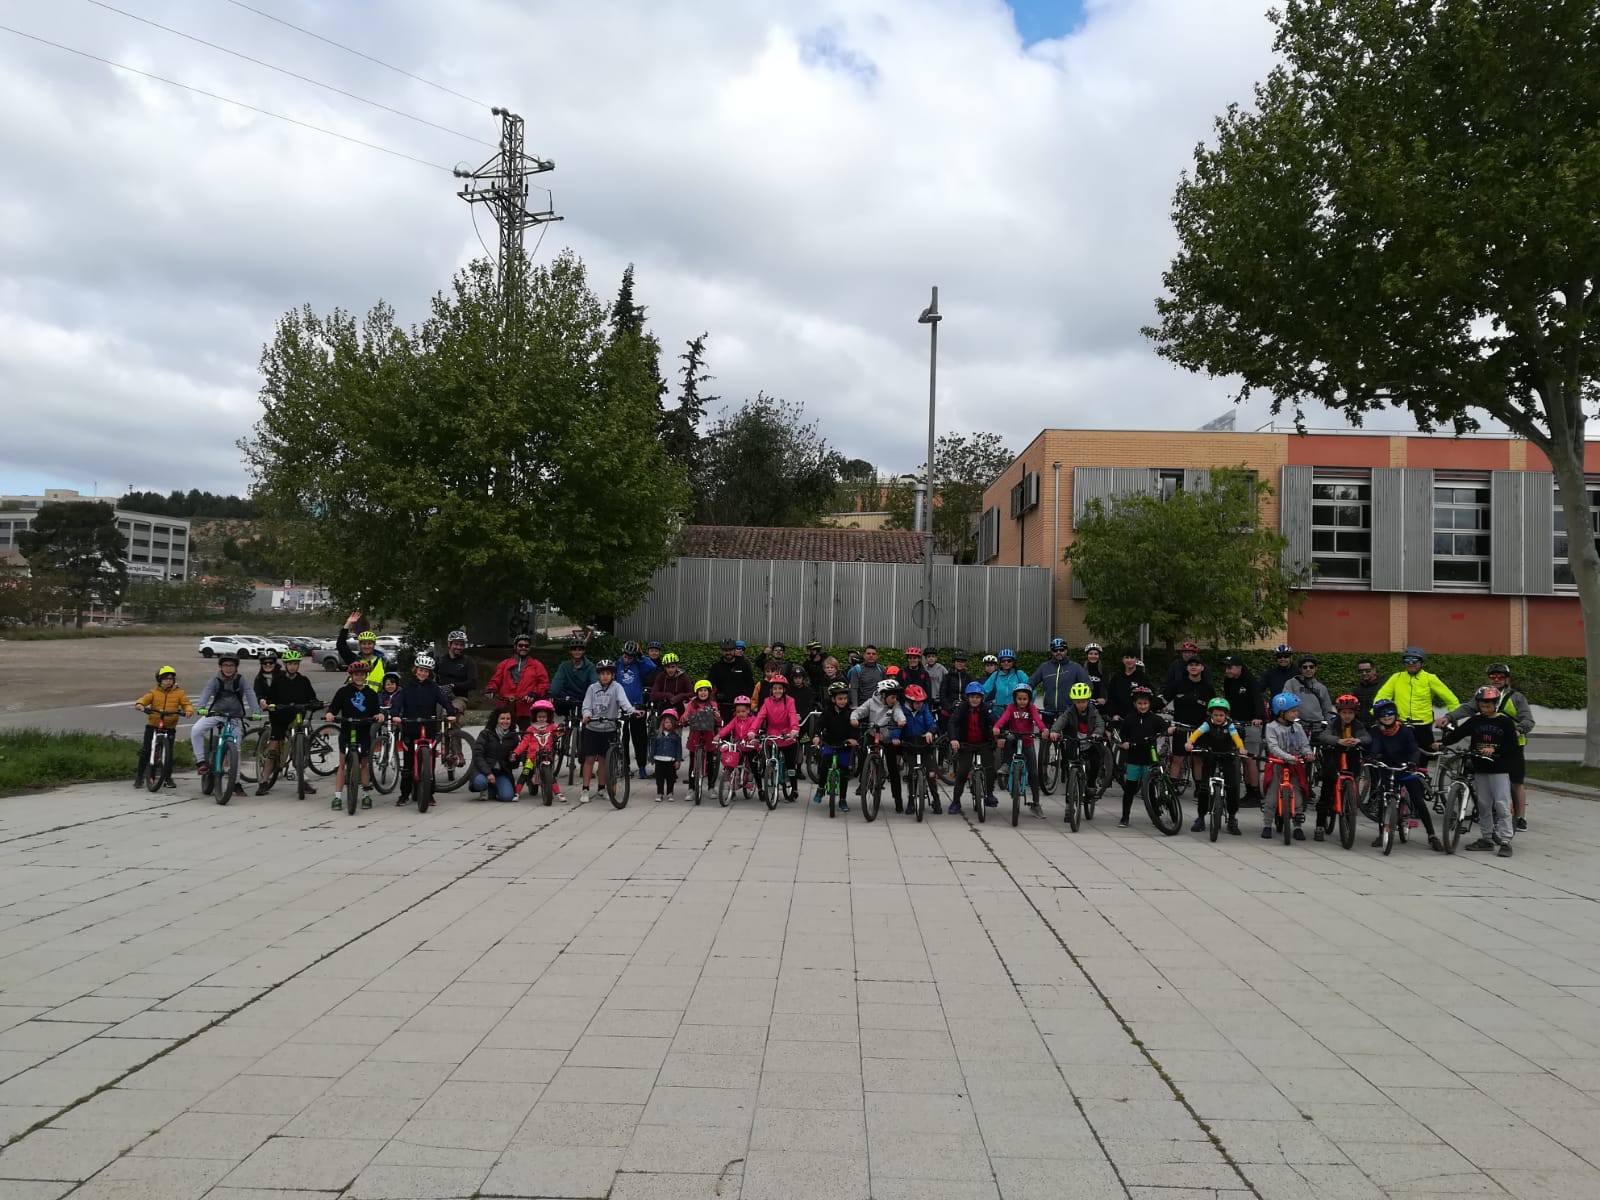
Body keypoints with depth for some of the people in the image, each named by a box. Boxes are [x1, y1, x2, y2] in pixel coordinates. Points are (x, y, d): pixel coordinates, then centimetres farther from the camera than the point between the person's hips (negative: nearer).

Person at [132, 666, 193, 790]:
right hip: (152, 725, 0)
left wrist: (188, 711, -26)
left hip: (169, 727, 0)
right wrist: (140, 705, -34)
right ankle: (139, 777, 11)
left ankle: (167, 778, 13)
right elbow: (144, 699, -11)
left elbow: (187, 704, -4)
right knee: (145, 750, 0)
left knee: (168, 752, 1)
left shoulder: (179, 693, 5)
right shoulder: (154, 692, 4)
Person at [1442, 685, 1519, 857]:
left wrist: (1494, 750, -18)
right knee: (1483, 806, 10)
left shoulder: (1505, 722, -2)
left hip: (1499, 770, -4)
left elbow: (1512, 746, -5)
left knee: (1502, 806, -7)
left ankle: (1505, 841, -4)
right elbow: (1457, 734, 4)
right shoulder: (1475, 721, 8)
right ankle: (1486, 838, 18)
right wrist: (1442, 743, -9)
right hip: (1480, 770, 4)